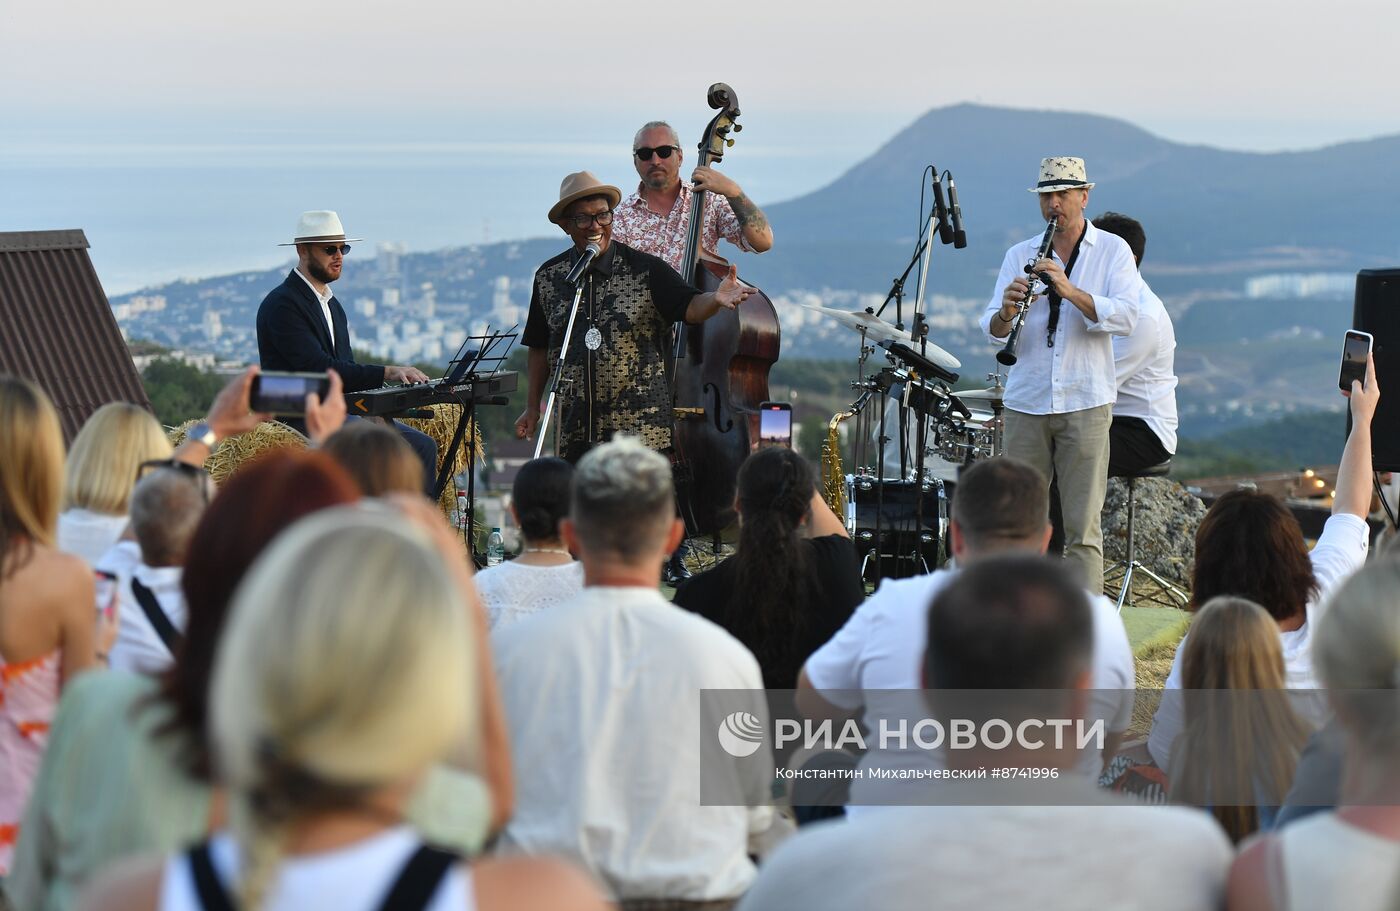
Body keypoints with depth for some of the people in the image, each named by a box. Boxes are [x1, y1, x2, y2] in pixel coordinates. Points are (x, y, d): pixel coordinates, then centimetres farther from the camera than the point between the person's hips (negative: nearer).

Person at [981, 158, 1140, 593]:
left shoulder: (1113, 251, 4)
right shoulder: (1019, 256, 12)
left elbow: (1125, 318, -11)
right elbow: (991, 328, 3)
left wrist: (1071, 292, -24)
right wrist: (1007, 312, -20)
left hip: (1085, 402, -3)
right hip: (1026, 402, 3)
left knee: (1083, 527, -4)